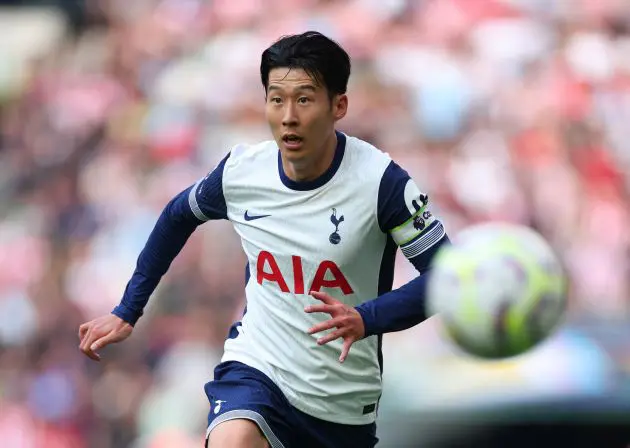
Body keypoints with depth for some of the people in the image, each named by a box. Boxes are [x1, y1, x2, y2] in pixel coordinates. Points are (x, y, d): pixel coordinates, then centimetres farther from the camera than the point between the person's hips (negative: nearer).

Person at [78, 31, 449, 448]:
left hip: (344, 399, 0)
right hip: (257, 367, 0)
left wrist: (366, 319, -32)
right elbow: (179, 216, 15)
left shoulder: (379, 180, -17)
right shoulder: (241, 170, -7)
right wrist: (126, 312, 17)